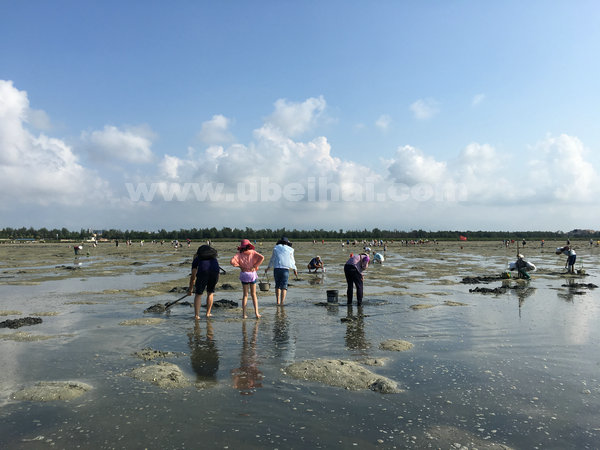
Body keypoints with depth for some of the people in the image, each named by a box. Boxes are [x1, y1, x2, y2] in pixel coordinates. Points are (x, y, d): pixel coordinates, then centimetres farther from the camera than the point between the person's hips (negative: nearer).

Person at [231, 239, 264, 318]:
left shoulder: (239, 253, -2)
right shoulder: (253, 252, 0)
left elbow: (232, 261, -15)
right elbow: (261, 257, -14)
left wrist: (239, 266, -1)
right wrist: (255, 266, -8)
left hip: (244, 274, 0)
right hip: (252, 274, 0)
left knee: (245, 295, 10)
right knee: (253, 294, 13)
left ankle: (244, 314, 7)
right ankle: (256, 313, 7)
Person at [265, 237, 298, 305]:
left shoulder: (276, 248, 13)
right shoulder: (290, 249, 9)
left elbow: (272, 259, 22)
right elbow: (292, 261, 14)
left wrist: (268, 267, 36)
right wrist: (295, 270, 25)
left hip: (276, 268, 2)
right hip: (285, 269, -2)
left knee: (277, 285, 16)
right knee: (284, 286, 1)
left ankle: (278, 301, 11)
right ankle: (282, 302, -9)